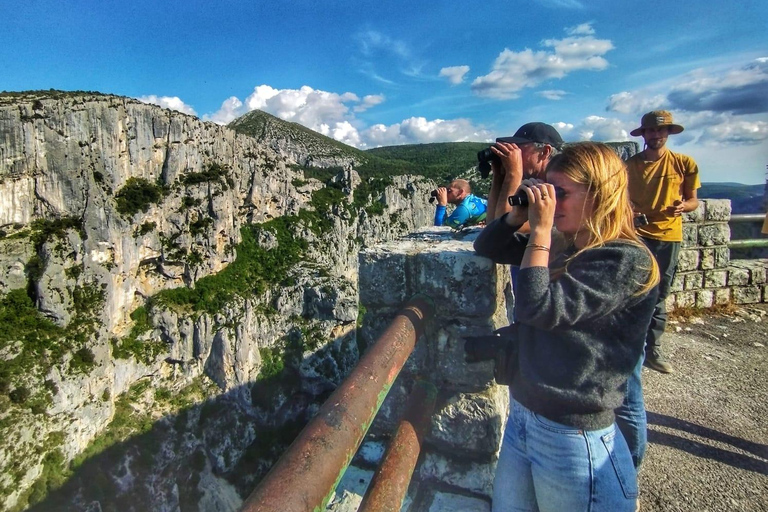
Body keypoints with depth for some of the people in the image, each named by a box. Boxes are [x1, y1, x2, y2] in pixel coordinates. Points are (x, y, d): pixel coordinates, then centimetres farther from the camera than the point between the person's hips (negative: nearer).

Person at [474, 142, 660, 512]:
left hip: (573, 437, -7)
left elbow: (541, 308, -27)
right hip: (521, 415, 7)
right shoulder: (560, 246, 4)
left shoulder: (626, 260, -16)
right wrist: (520, 214, -4)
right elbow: (486, 248, 12)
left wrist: (540, 229, -19)